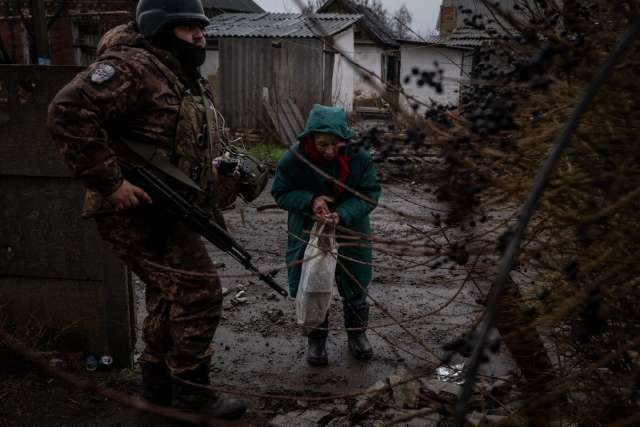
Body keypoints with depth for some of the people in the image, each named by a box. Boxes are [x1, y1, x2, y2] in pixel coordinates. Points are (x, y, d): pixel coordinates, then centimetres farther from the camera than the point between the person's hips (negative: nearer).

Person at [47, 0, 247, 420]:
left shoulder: (191, 81, 15)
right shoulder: (133, 66, -16)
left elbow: (204, 138, 29)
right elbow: (69, 112, -27)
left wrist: (215, 163, 8)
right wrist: (110, 181, -27)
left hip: (169, 211, 10)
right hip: (138, 209, -10)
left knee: (170, 294, 18)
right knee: (198, 291, -9)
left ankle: (159, 383, 33)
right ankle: (191, 392, 5)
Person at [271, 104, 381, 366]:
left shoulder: (359, 157, -22)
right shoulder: (294, 159, -23)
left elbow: (370, 194, -15)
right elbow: (280, 193, -10)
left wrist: (342, 215, -32)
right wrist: (310, 201, -30)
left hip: (350, 232, 1)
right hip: (308, 234, -1)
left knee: (355, 286, 15)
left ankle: (357, 334, 38)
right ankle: (317, 339, 30)